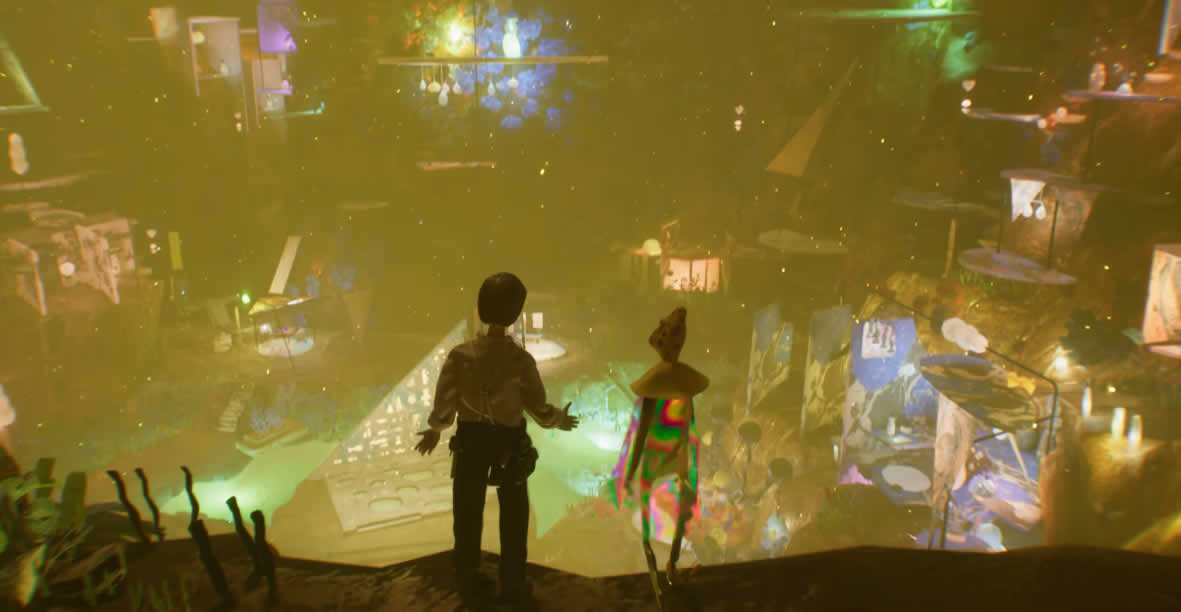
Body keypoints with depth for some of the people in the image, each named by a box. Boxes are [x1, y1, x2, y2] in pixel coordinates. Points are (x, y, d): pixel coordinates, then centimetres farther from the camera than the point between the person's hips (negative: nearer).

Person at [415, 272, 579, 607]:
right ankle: (513, 587, 25)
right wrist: (560, 420, 8)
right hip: (509, 441, -1)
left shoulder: (461, 354, -15)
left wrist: (434, 430, 10)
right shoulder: (521, 359, -20)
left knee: (468, 512, 18)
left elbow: (445, 402, -9)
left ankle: (469, 582, 31)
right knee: (513, 516, 16)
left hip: (471, 439, 2)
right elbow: (539, 409, -13)